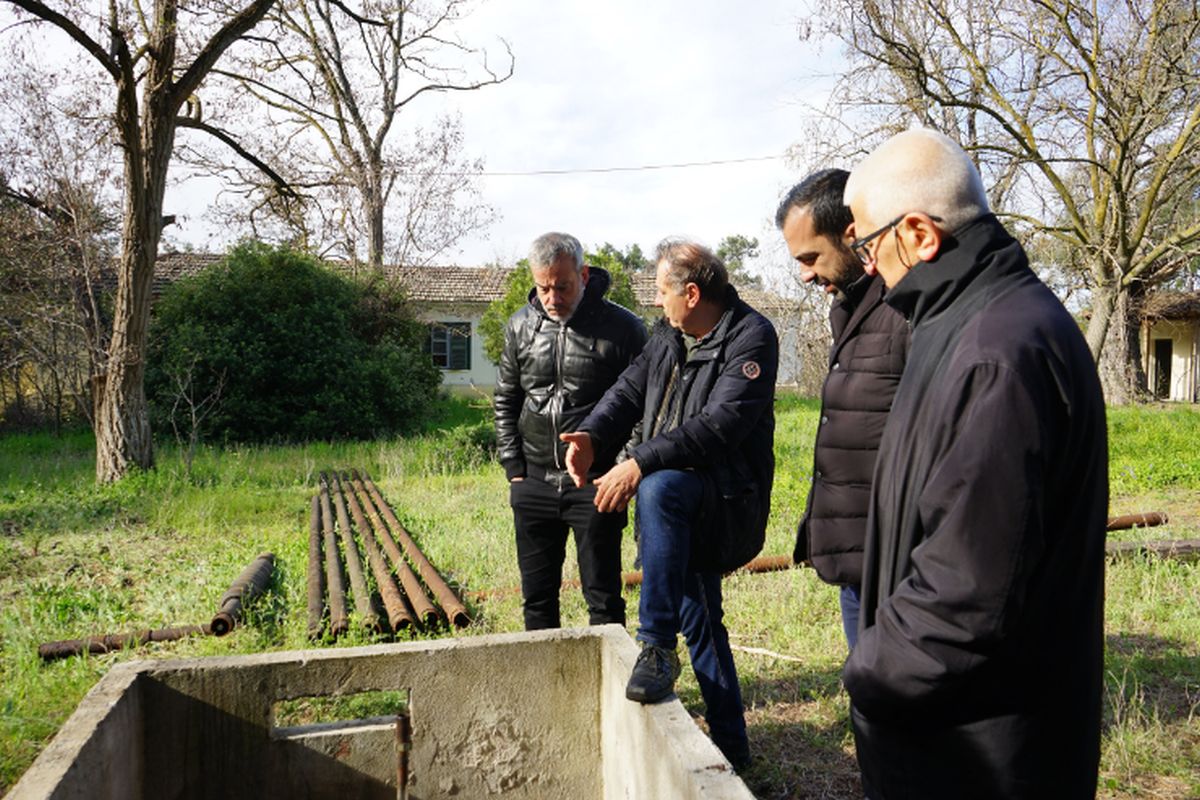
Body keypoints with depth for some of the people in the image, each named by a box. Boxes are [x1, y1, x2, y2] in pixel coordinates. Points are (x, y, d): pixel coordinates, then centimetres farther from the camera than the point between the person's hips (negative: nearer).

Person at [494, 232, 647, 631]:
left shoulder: (623, 328, -6)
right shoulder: (520, 326, 6)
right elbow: (505, 402, 14)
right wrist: (514, 469, 7)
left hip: (595, 483, -4)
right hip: (533, 485, 4)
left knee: (603, 599, 4)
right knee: (537, 597, 14)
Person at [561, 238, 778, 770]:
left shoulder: (751, 336, -14)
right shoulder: (667, 336, 11)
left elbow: (720, 425, -26)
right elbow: (628, 391, 10)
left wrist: (641, 463, -32)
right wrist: (592, 436, -11)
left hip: (727, 500, -8)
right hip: (681, 509, 9)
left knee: (660, 487, -38)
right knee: (700, 623, 16)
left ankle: (657, 647, -28)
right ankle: (730, 746, 33)